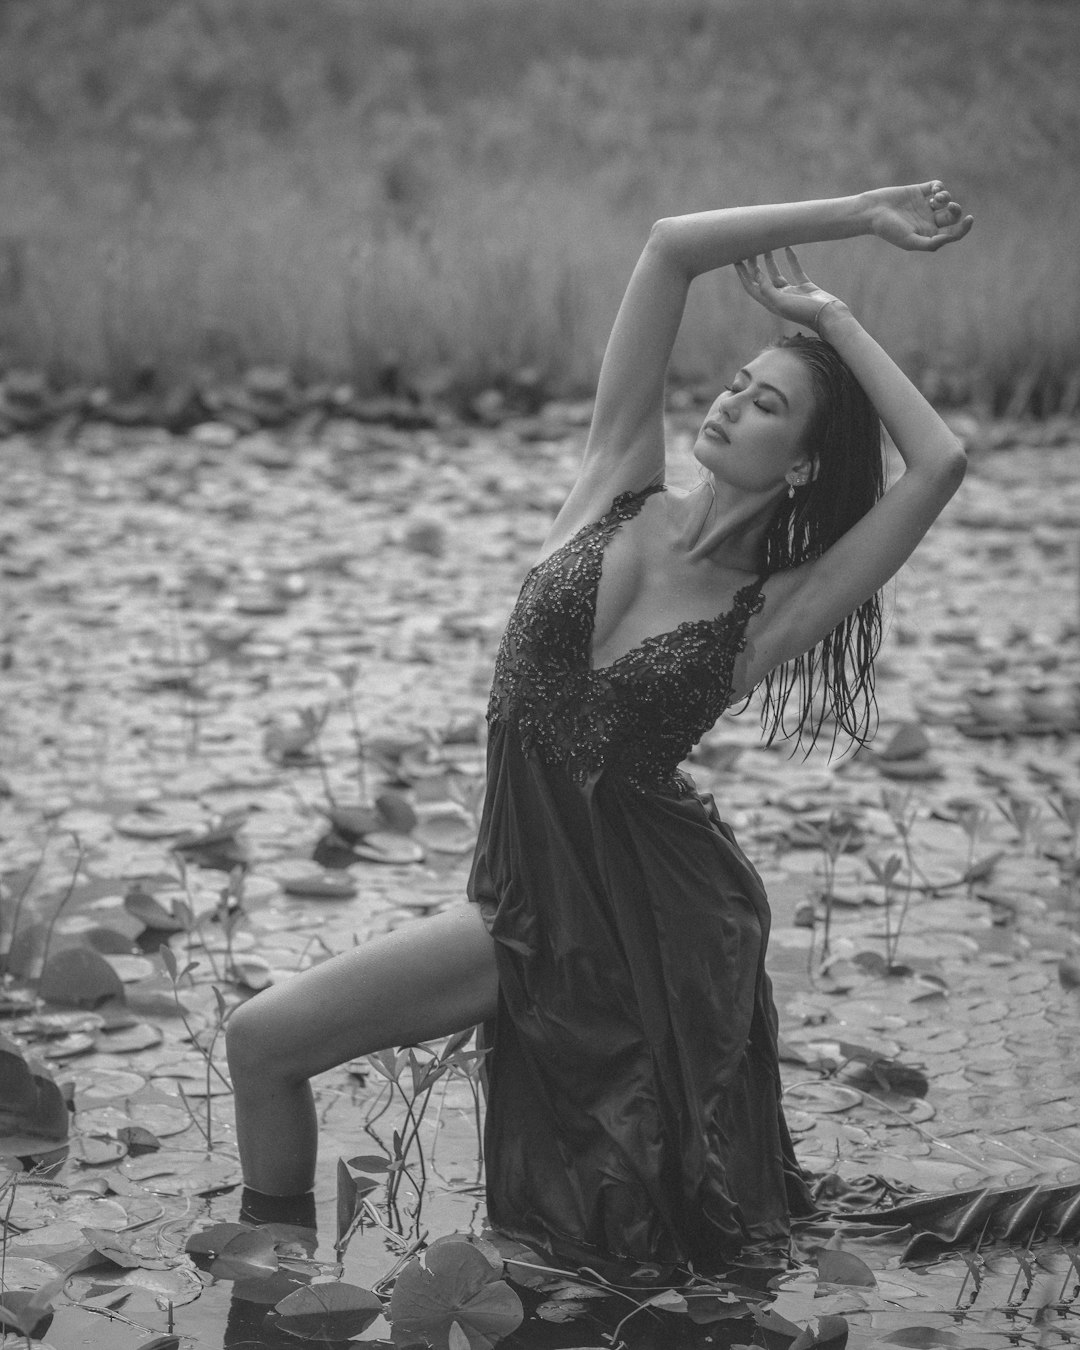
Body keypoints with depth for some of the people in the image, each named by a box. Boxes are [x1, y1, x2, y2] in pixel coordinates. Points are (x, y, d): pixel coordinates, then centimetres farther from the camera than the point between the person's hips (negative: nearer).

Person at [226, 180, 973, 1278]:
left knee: (682, 1251, 1)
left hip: (659, 926, -3)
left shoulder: (770, 616, -7)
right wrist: (857, 214, -2)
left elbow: (939, 466, -20)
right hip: (531, 903, 3)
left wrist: (828, 314, -11)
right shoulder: (617, 492, 1)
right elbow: (672, 247, -6)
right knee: (263, 1042, -2)